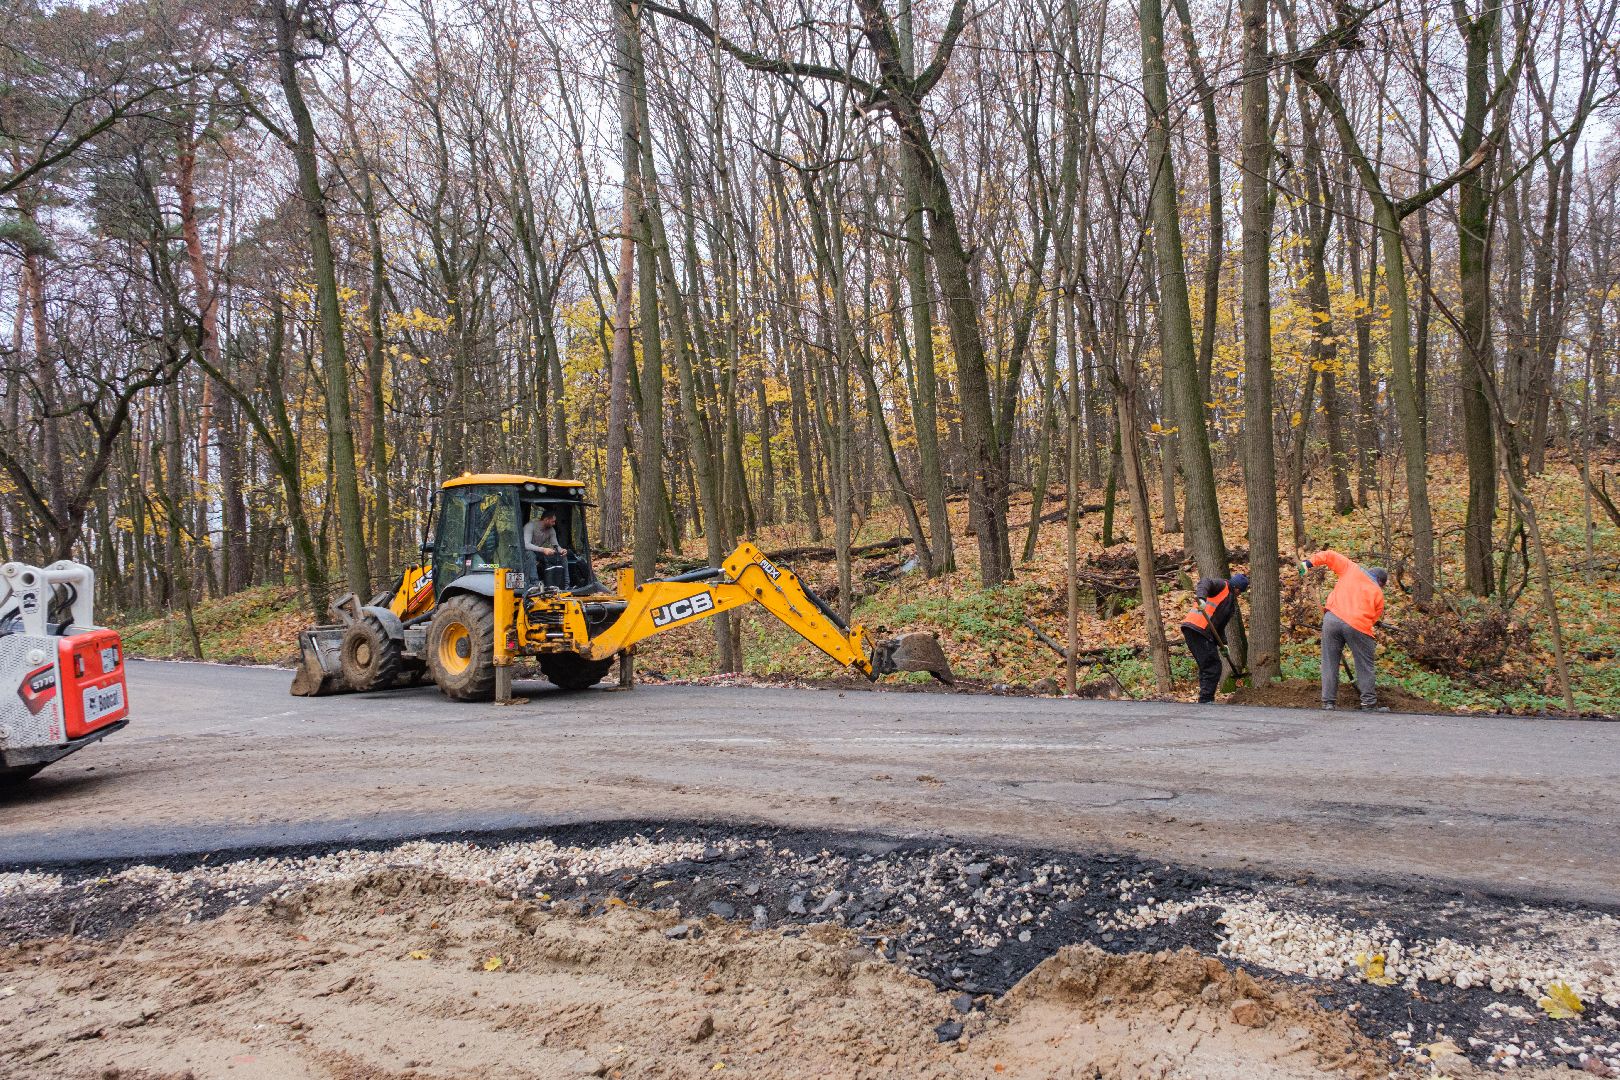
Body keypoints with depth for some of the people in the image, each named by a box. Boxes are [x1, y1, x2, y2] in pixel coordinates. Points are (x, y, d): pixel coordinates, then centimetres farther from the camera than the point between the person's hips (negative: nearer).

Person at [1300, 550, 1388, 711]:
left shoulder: (1351, 569, 20)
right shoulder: (1378, 593, 16)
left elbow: (1331, 556, 15)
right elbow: (1374, 618, 13)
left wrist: (1310, 562, 18)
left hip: (1332, 618, 2)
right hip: (1358, 625, -2)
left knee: (1330, 662, 8)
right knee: (1364, 666, 10)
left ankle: (1328, 702, 8)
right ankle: (1369, 703, 14)